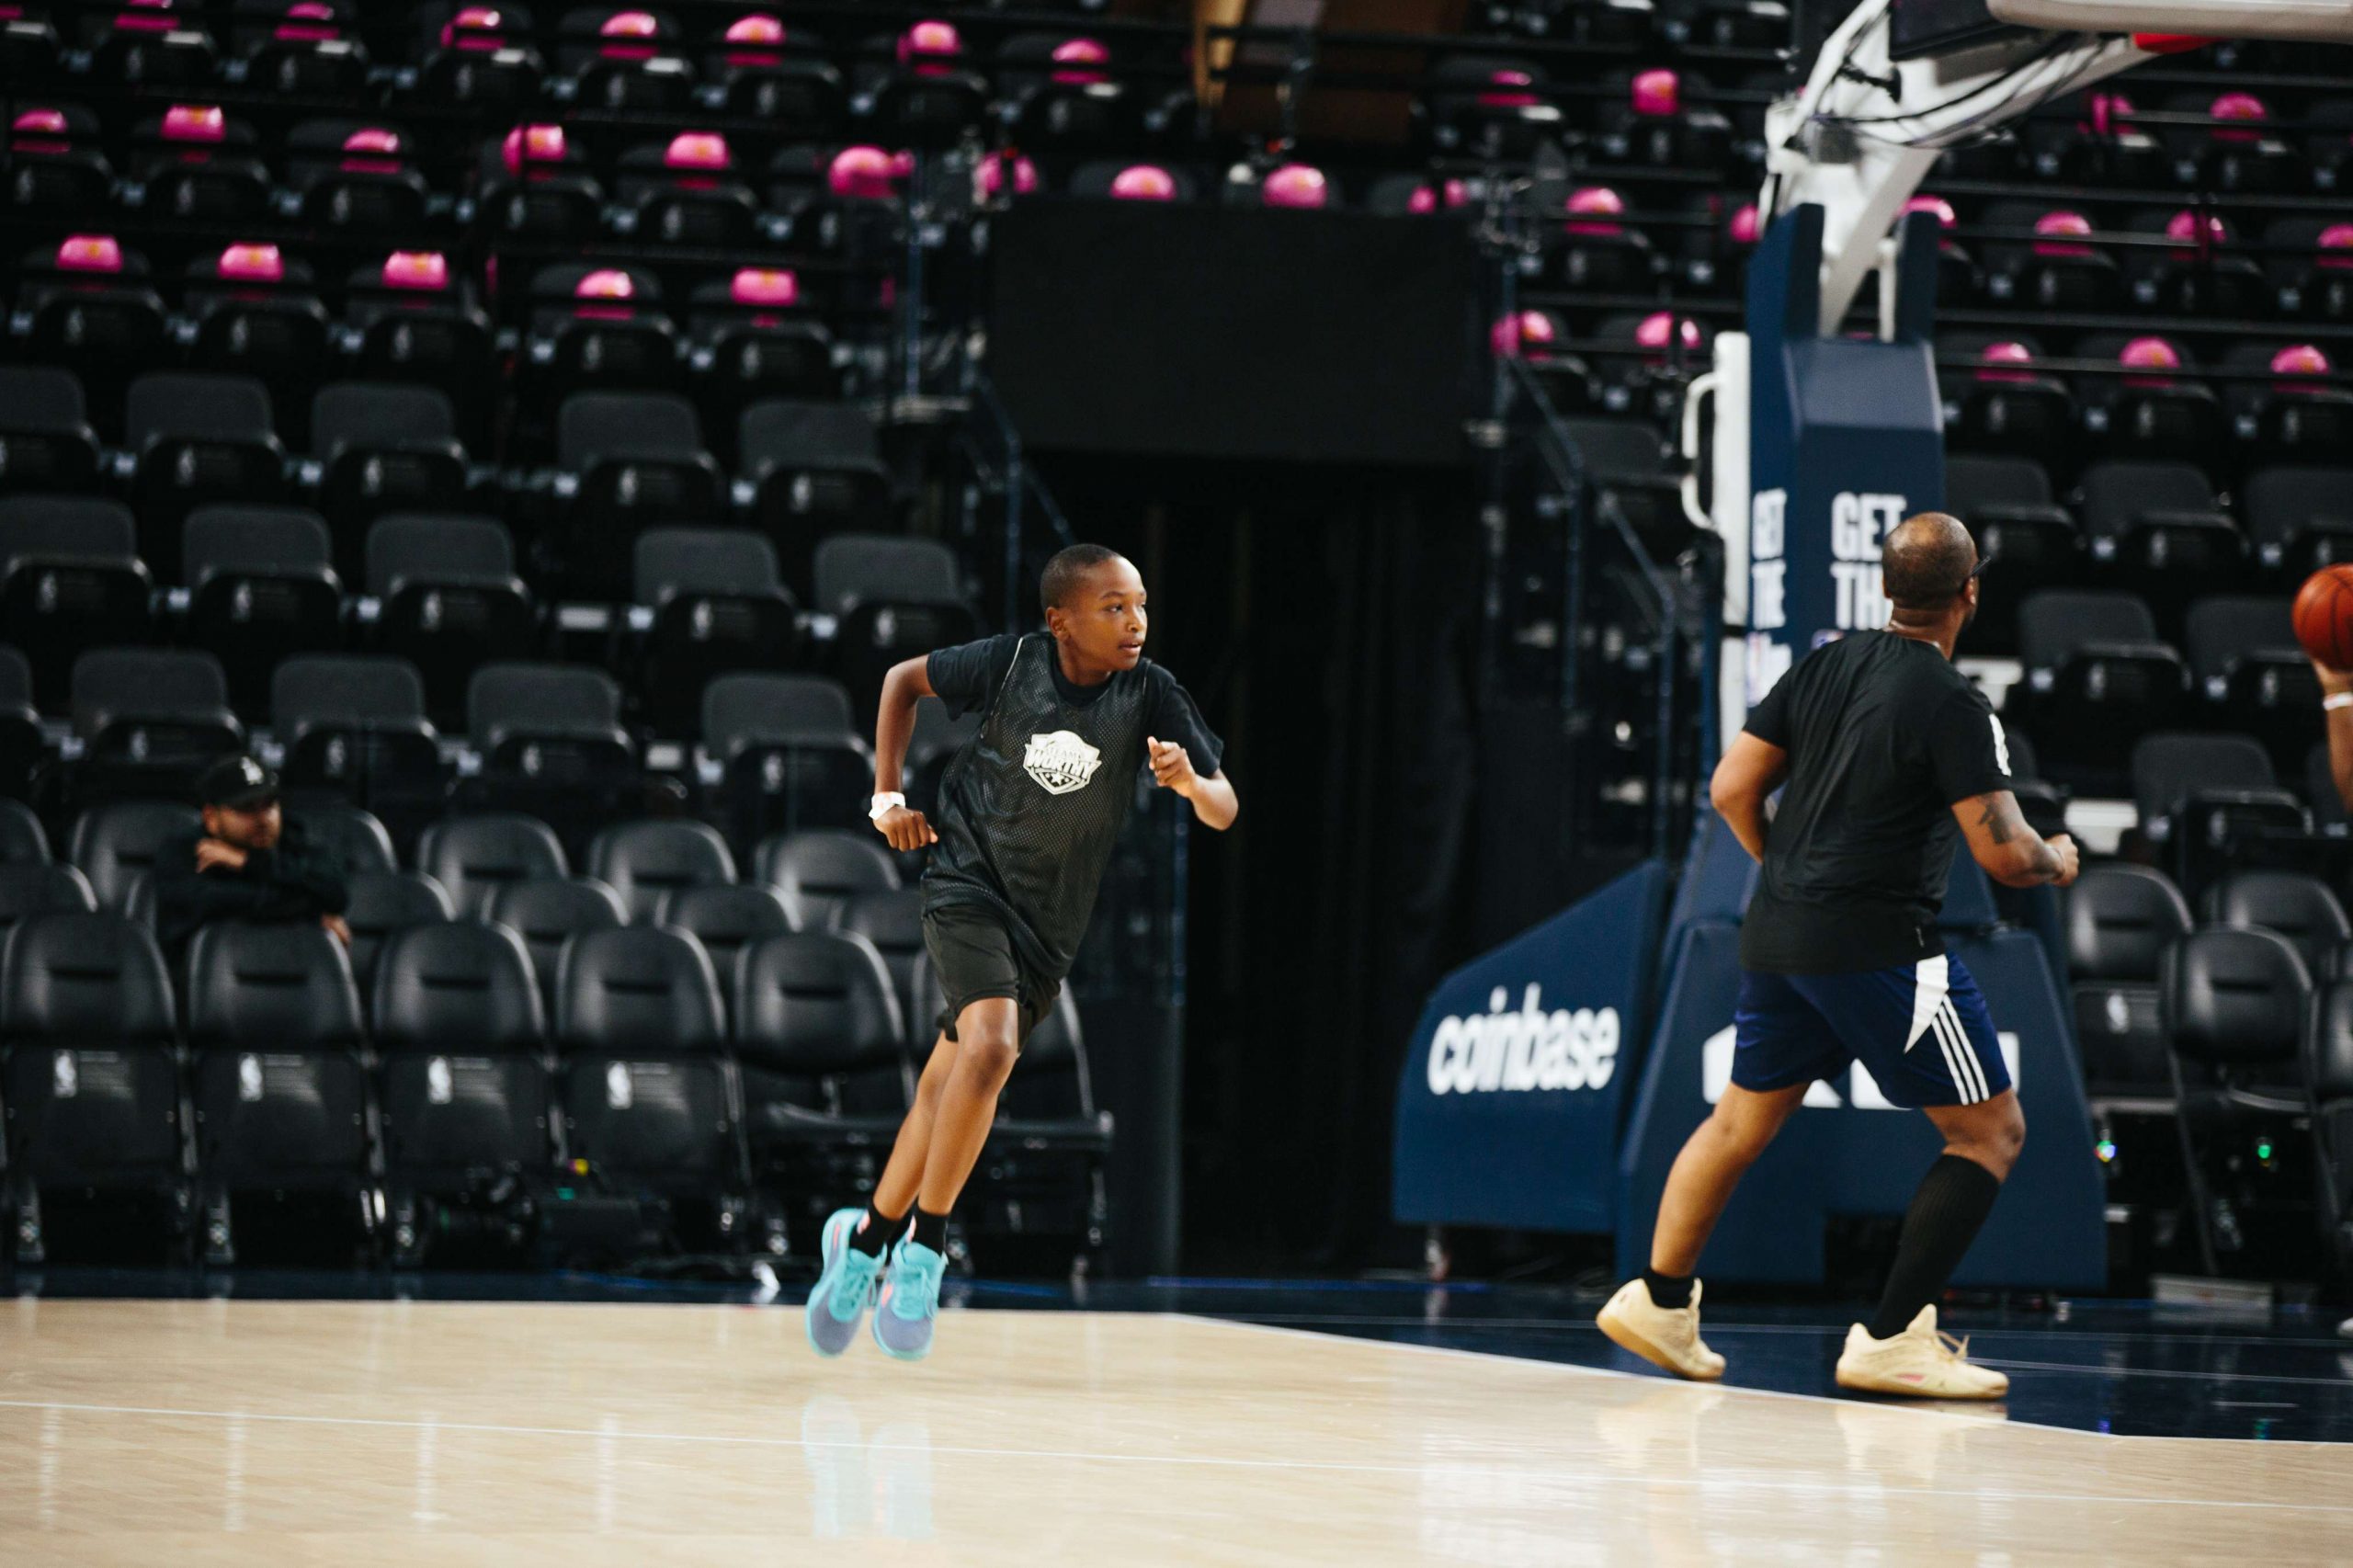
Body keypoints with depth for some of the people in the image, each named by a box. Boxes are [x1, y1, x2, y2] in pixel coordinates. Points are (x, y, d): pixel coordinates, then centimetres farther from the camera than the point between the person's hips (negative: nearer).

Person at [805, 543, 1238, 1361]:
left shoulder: (1149, 694, -13)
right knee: (991, 1046, -27)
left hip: (1049, 921, 3)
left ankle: (868, 1238, 32)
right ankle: (925, 1247, -15)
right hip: (968, 885, -3)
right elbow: (904, 679, 4)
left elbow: (1224, 810, -15)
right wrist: (888, 795, -2)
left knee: (945, 1088, 11)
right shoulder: (1013, 663, -15)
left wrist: (1190, 780, -37)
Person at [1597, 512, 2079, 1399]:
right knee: (1991, 1132, 1)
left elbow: (1732, 789, 9)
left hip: (1778, 931, 7)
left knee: (1742, 1120, 23)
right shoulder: (1952, 704, -13)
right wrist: (2058, 861, 7)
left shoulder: (1825, 668, 7)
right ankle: (1891, 1340, -5)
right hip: (1880, 945, -7)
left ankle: (1660, 1302, 26)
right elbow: (2004, 855, -15)